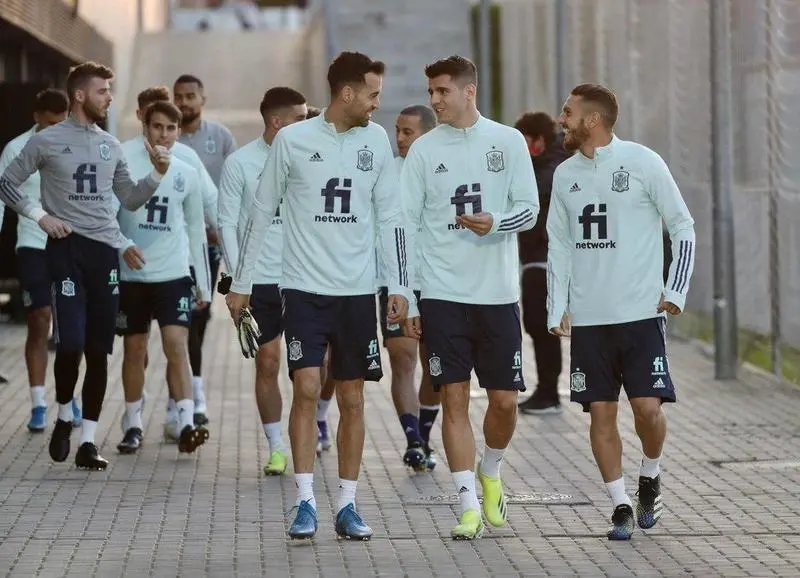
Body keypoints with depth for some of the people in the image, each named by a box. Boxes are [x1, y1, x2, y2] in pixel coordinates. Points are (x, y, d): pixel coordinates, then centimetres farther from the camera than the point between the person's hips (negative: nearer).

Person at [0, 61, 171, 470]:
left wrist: (158, 174, 4)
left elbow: (130, 200, 19)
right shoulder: (47, 142, 0)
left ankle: (88, 441, 8)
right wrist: (40, 216, -6)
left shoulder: (110, 145, 13)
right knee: (70, 344, -13)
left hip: (105, 251, 4)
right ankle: (64, 418, 13)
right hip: (67, 248, -4)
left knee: (99, 351, 3)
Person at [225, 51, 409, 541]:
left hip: (358, 290, 3)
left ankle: (347, 505, 13)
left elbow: (390, 217, 9)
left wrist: (400, 286, 3)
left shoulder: (376, 140, 4)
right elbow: (262, 212, 2)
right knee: (307, 388, -12)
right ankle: (306, 503, -6)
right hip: (305, 288, -3)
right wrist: (241, 283, 3)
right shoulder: (293, 140, -5)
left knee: (353, 399, 5)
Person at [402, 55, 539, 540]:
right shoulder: (424, 150, 4)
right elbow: (407, 225, 5)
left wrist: (494, 222, -19)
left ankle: (490, 473, 31)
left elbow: (529, 209, 4)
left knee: (505, 399, 3)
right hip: (442, 294, 0)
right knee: (454, 397, -4)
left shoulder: (508, 141, 3)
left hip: (498, 293, 0)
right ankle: (469, 504, 0)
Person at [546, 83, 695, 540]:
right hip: (588, 317, 4)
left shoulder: (643, 162, -5)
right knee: (601, 412, 0)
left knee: (648, 406, -10)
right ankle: (621, 505, 10)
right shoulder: (566, 175, 9)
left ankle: (651, 477, 18)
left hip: (641, 312, -4)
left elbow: (683, 227, 1)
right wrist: (557, 308, 6)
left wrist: (676, 291, -6)